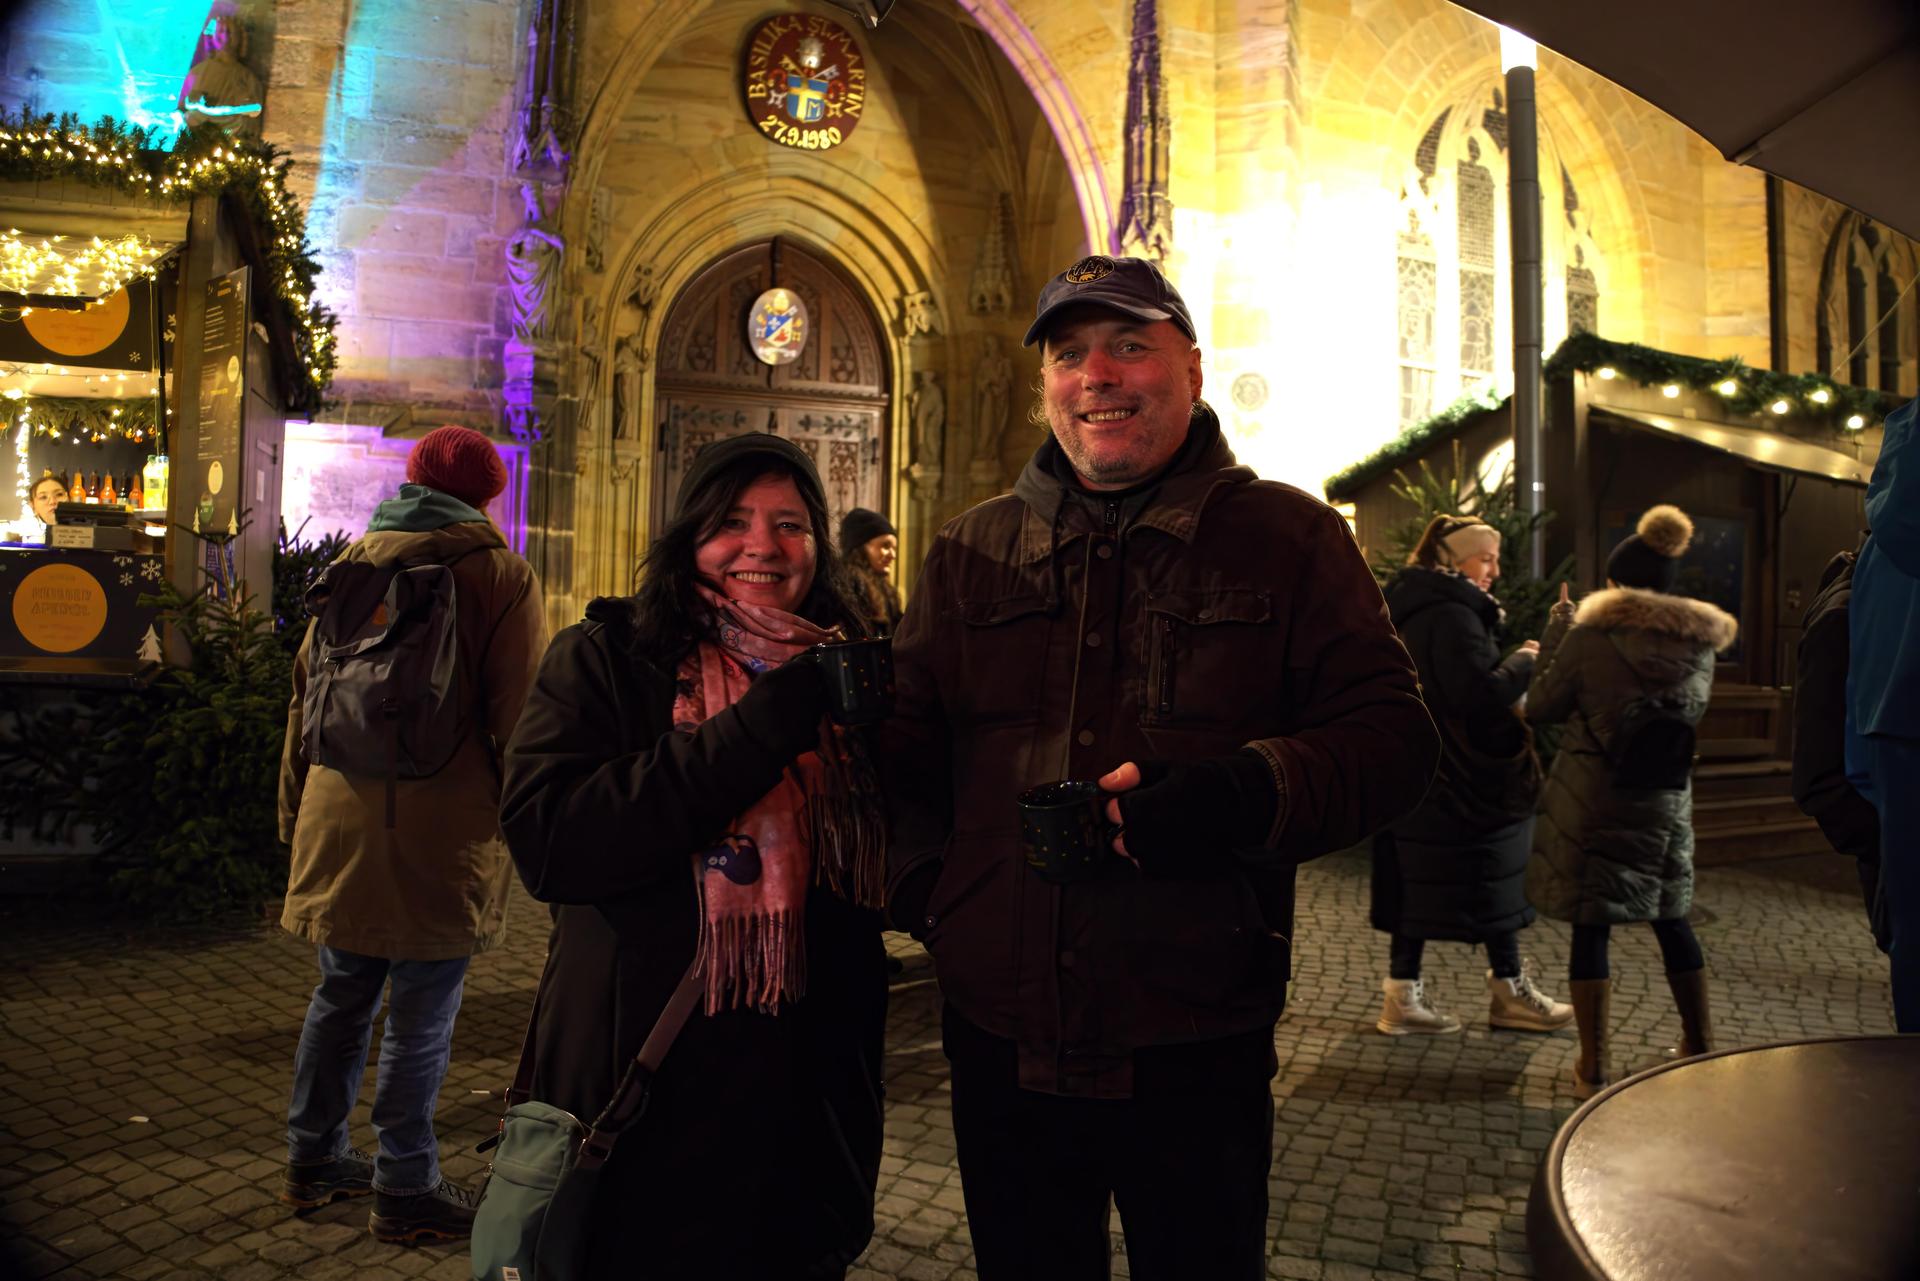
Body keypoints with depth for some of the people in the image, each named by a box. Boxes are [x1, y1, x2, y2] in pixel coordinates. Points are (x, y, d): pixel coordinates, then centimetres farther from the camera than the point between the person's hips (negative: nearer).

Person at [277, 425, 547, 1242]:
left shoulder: (351, 564, 10)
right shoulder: (499, 575, -7)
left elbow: (306, 698, 15)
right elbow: (519, 720, -10)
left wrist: (296, 813, 23)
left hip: (340, 825, 6)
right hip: (440, 834, -6)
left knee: (342, 998, 20)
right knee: (420, 1018, 5)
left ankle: (314, 1158, 34)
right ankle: (405, 1190, 16)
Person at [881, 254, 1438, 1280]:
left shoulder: (1289, 537, 0)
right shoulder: (971, 551, 9)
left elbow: (1391, 733, -5)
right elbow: (905, 747, 15)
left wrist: (1247, 795, -23)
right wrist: (922, 890, -2)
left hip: (1195, 1045, -2)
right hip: (1001, 1034, 3)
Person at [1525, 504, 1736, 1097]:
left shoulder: (1590, 638, -13)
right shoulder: (1701, 645, 1)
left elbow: (1541, 708, -4)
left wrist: (1557, 627, 3)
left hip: (1590, 806, -4)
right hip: (1666, 805, 5)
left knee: (1591, 927, 2)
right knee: (1671, 920, 20)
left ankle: (1592, 1067, 8)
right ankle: (1701, 1047, 32)